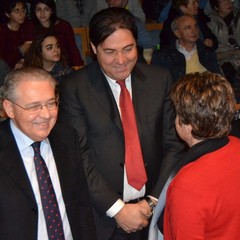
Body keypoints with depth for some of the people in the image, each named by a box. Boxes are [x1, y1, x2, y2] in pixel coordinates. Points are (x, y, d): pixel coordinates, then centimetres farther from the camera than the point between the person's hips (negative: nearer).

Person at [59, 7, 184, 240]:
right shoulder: (74, 87, -9)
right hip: (102, 214, -2)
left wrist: (154, 201, -10)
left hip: (154, 208, 2)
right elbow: (77, 157, -11)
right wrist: (117, 208, -15)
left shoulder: (160, 79, -2)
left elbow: (173, 144, -1)